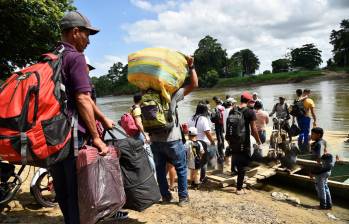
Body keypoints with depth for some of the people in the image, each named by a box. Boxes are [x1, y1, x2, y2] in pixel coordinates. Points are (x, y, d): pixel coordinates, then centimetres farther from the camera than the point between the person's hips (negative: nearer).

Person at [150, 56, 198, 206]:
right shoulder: (172, 95, -10)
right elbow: (194, 84, -9)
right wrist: (191, 66, -5)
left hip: (155, 140, 4)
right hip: (172, 139, -4)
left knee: (160, 169, 17)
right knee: (181, 169, 12)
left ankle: (165, 196, 25)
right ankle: (183, 197, 19)